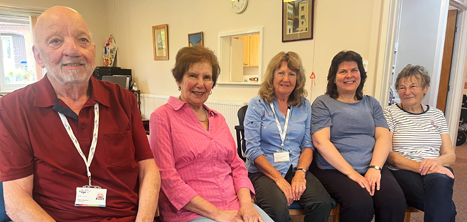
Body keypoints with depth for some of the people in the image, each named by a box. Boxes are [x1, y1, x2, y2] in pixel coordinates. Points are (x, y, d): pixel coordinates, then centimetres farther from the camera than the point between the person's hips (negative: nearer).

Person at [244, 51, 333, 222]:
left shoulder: (304, 106, 10)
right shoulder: (257, 104, -2)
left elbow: (308, 145, 8)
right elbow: (253, 149, -9)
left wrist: (300, 172, -10)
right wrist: (278, 178, -16)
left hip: (296, 169, 4)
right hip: (263, 171, -3)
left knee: (323, 203, -23)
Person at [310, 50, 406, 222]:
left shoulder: (371, 103, 17)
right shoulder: (322, 103, 2)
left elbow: (383, 138, 7)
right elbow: (320, 142, -9)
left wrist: (375, 168, -12)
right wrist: (352, 173, -15)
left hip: (372, 168, 4)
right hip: (335, 169, -3)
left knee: (395, 201, -24)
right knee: (360, 203, -29)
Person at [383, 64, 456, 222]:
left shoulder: (437, 115, 17)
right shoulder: (390, 113, 4)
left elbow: (450, 155, 13)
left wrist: (436, 161, -11)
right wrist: (419, 166, -19)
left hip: (436, 172, 4)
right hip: (403, 172, -4)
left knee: (440, 182, -34)